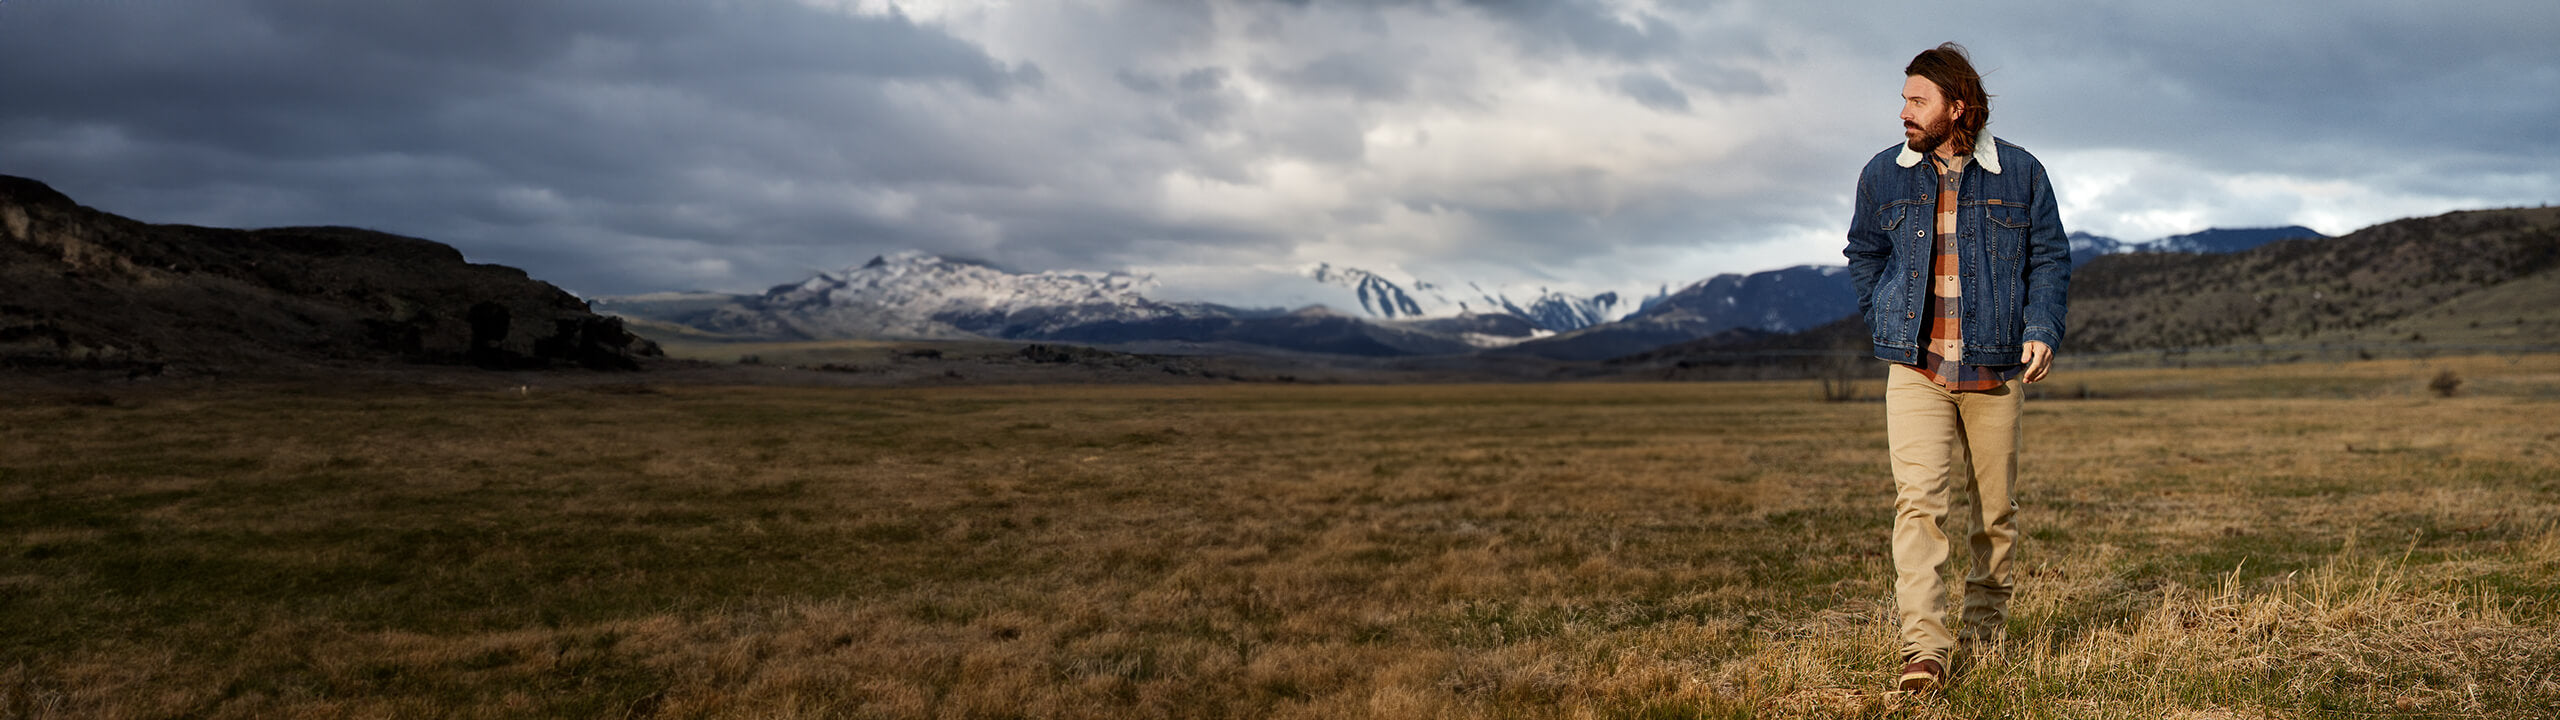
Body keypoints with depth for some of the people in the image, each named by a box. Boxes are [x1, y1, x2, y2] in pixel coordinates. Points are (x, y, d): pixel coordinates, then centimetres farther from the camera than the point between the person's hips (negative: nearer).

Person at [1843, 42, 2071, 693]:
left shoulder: (2020, 173, 2)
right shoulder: (1882, 175, 5)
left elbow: (2050, 257, 8)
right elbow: (1864, 255, 20)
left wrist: (2042, 331, -6)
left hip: (1996, 371, 1)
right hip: (1916, 370, 0)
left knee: (1996, 510, 8)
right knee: (1919, 501, -14)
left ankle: (1986, 627, 28)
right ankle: (1923, 649, -17)